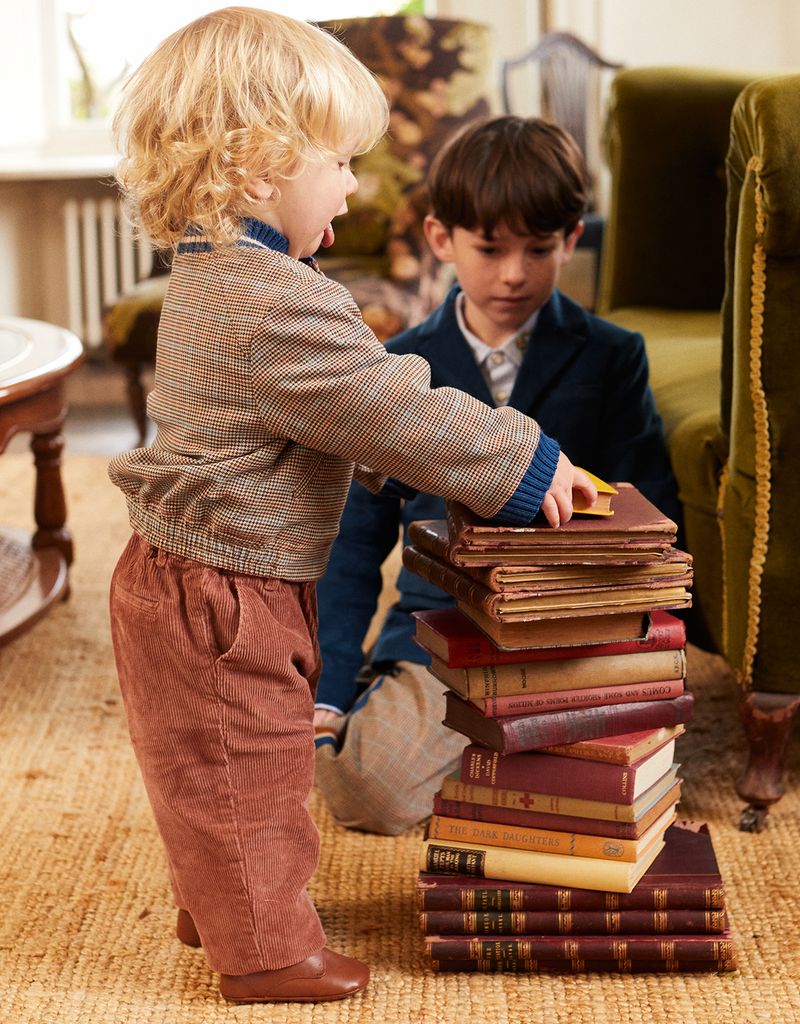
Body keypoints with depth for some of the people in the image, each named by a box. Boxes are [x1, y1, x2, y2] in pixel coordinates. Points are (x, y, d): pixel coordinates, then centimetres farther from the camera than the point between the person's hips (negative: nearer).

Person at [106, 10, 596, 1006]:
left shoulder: (210, 282, 8)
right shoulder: (280, 306, -28)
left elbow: (350, 406, 18)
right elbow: (396, 412, -24)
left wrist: (400, 463, 15)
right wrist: (527, 465, -14)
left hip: (188, 584, 10)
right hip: (222, 599, -10)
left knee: (221, 775, 25)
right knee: (245, 775, 6)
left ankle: (214, 907, 43)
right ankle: (264, 951, 21)